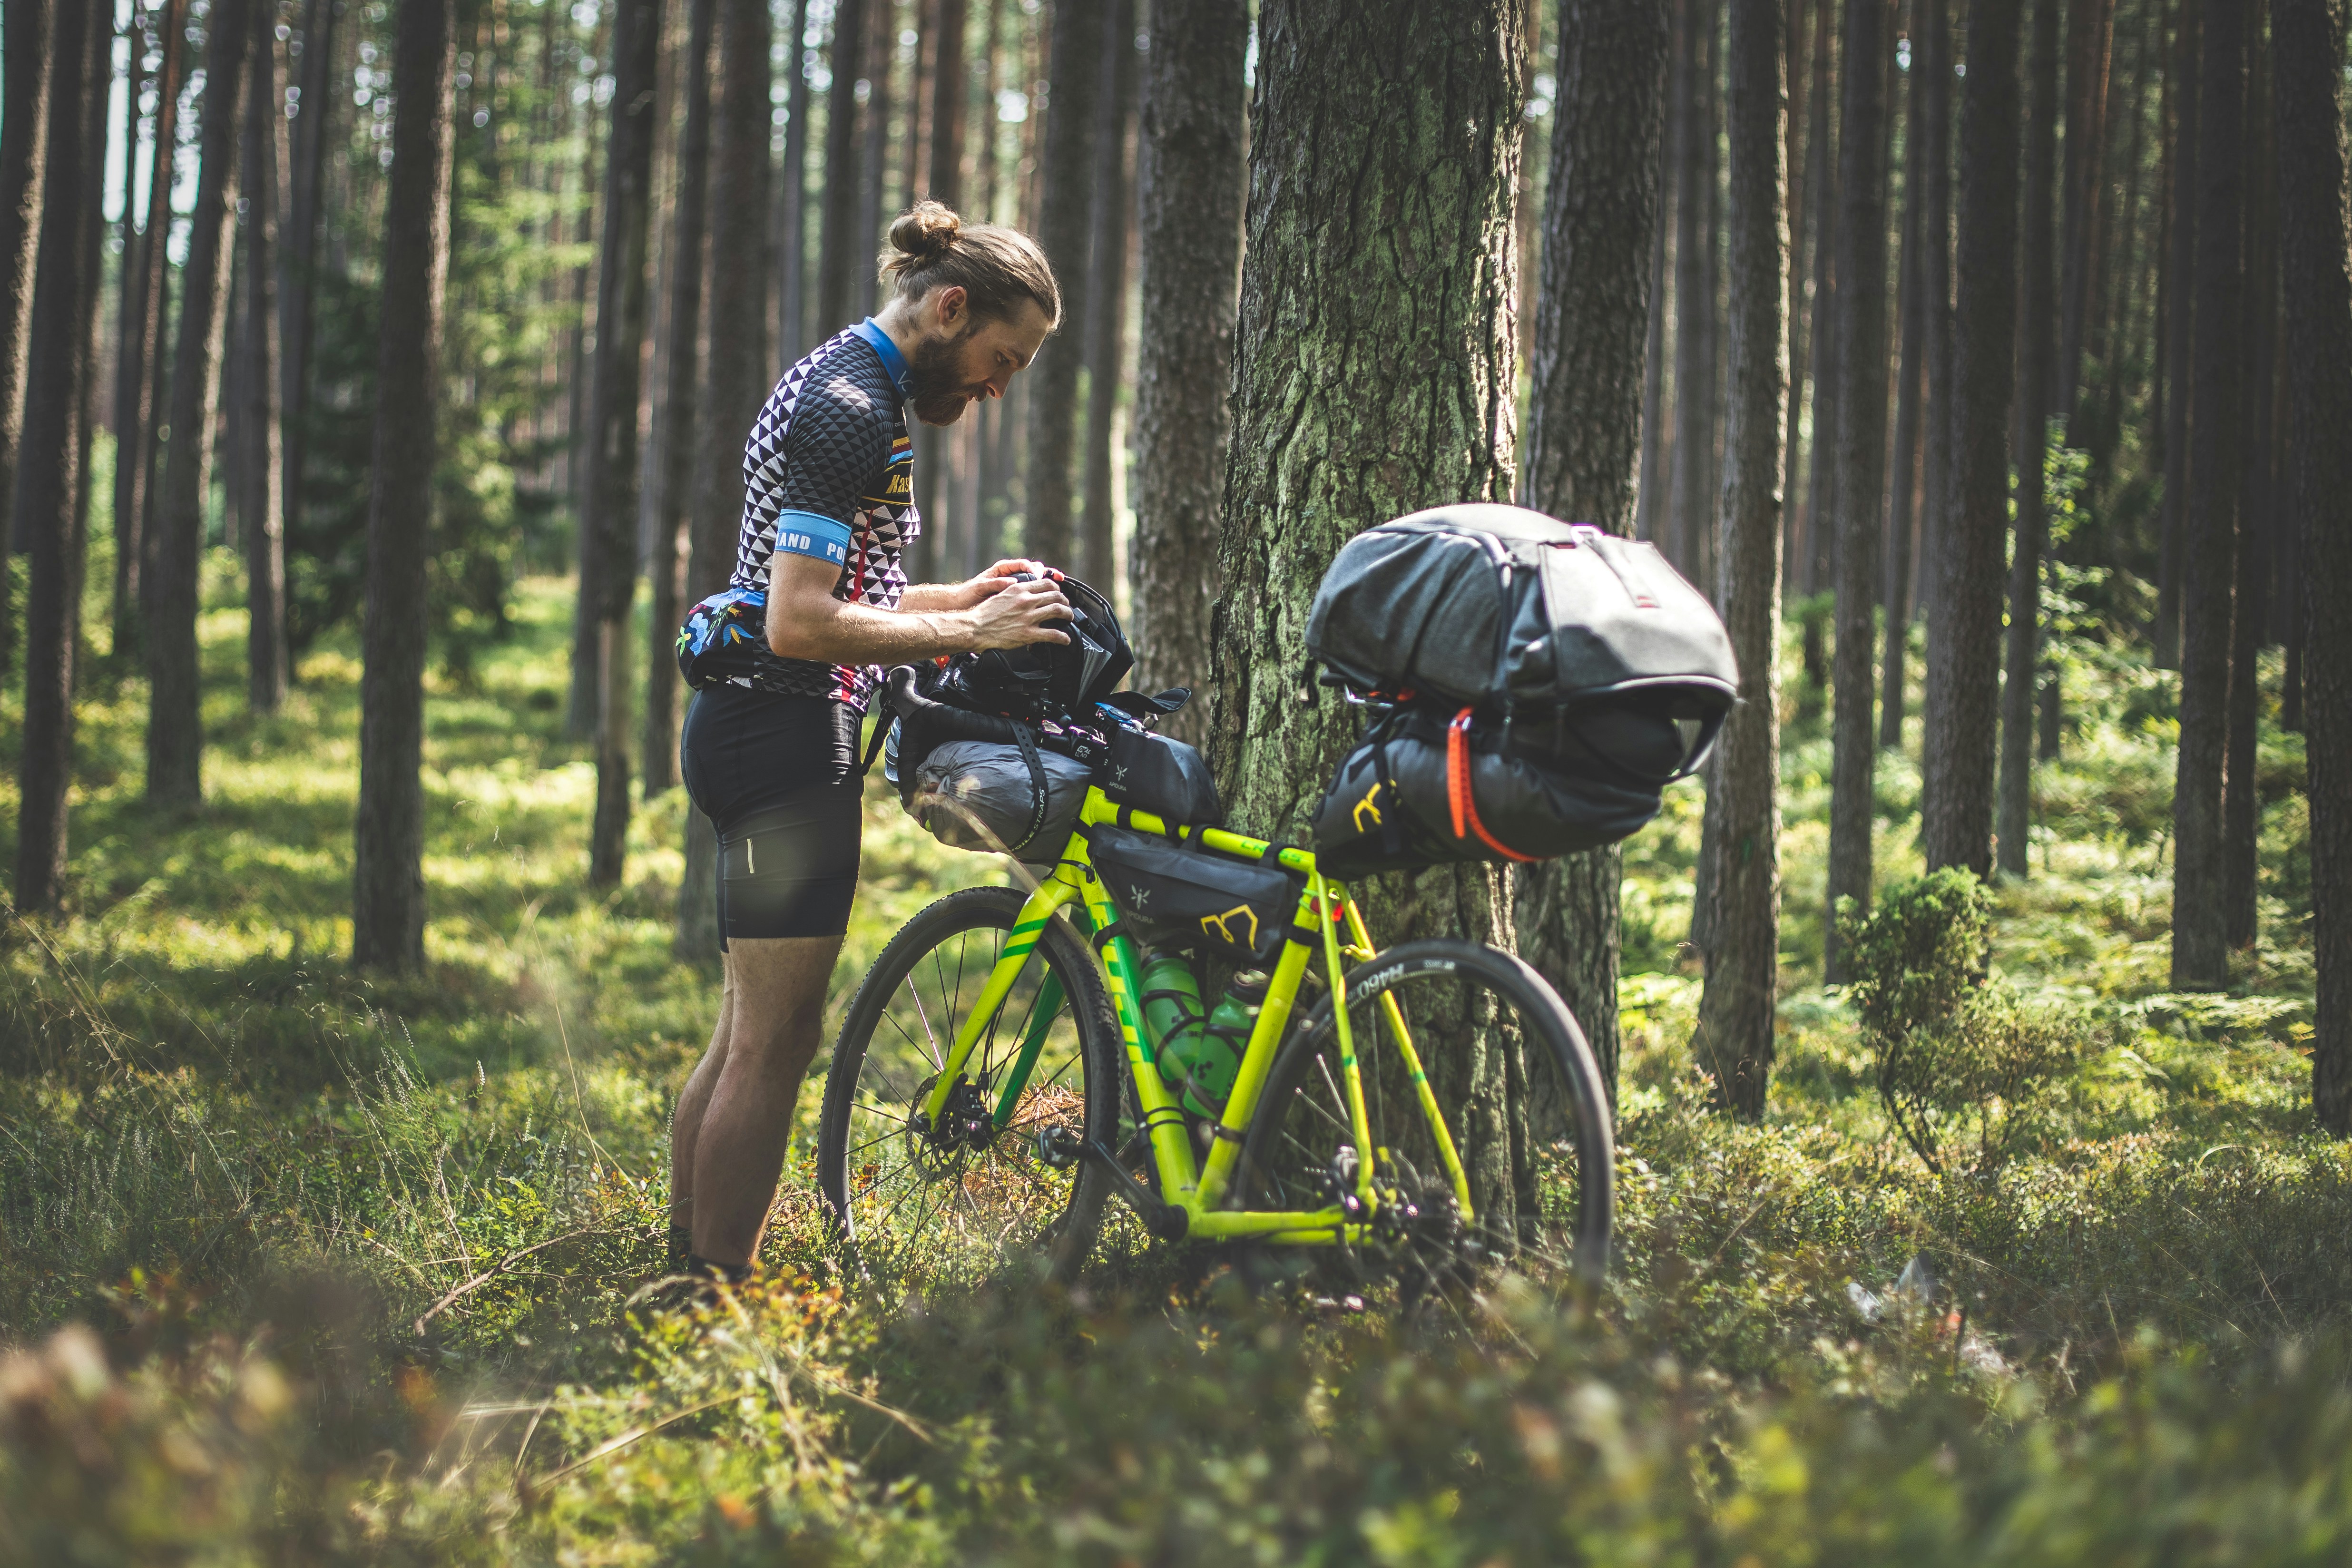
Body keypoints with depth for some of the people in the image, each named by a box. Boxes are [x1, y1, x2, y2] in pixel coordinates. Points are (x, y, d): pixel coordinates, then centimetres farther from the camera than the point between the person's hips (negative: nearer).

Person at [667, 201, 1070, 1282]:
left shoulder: (835, 383, 17)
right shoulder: (853, 409, -17)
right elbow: (802, 624, -23)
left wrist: (959, 597, 14)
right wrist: (968, 632, -19)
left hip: (748, 735, 11)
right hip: (790, 742, -11)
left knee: (747, 1033, 13)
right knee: (776, 1043, -7)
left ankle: (686, 1277, 18)